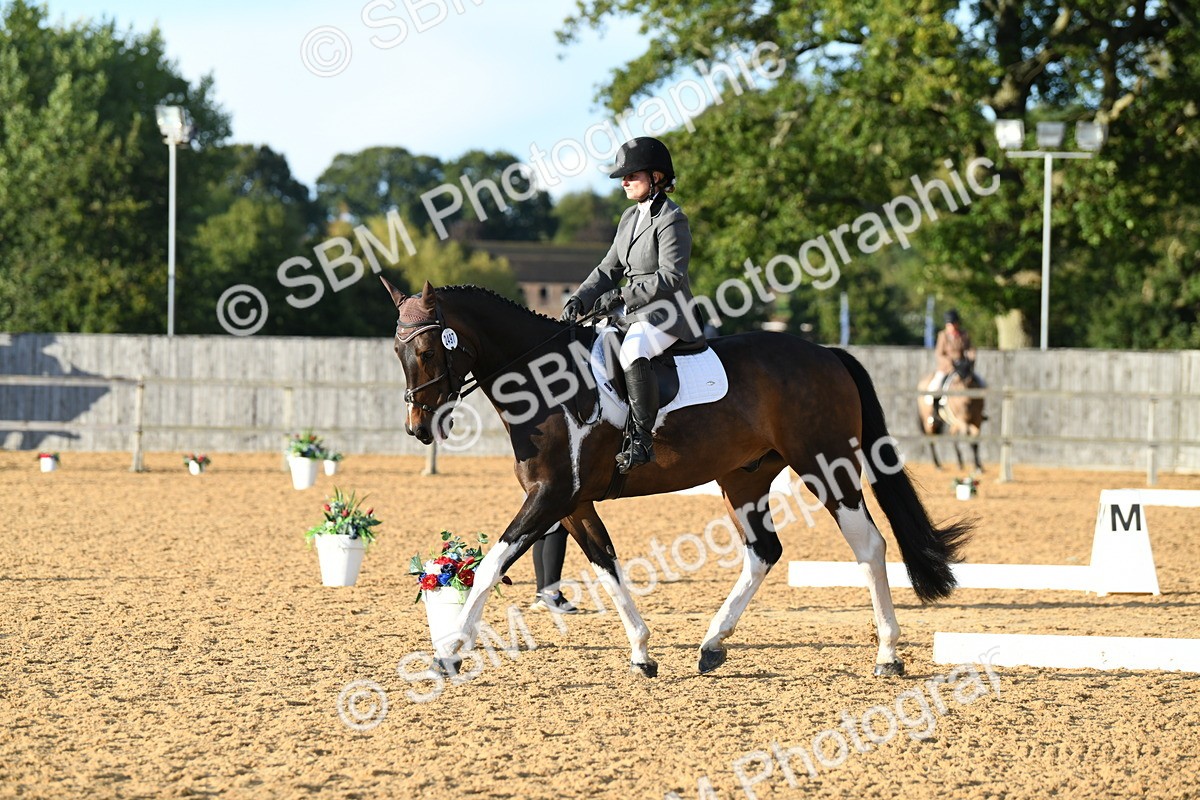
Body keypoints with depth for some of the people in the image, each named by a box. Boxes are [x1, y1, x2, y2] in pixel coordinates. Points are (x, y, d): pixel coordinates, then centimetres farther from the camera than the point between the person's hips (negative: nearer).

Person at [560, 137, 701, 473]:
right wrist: (580, 299, 0)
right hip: (632, 311, 10)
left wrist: (622, 295, -25)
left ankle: (641, 438, -34)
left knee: (632, 351, -37)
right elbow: (609, 269, 16)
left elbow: (670, 277, -20)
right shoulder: (630, 217, 14)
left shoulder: (672, 220, -12)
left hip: (667, 313, -10)